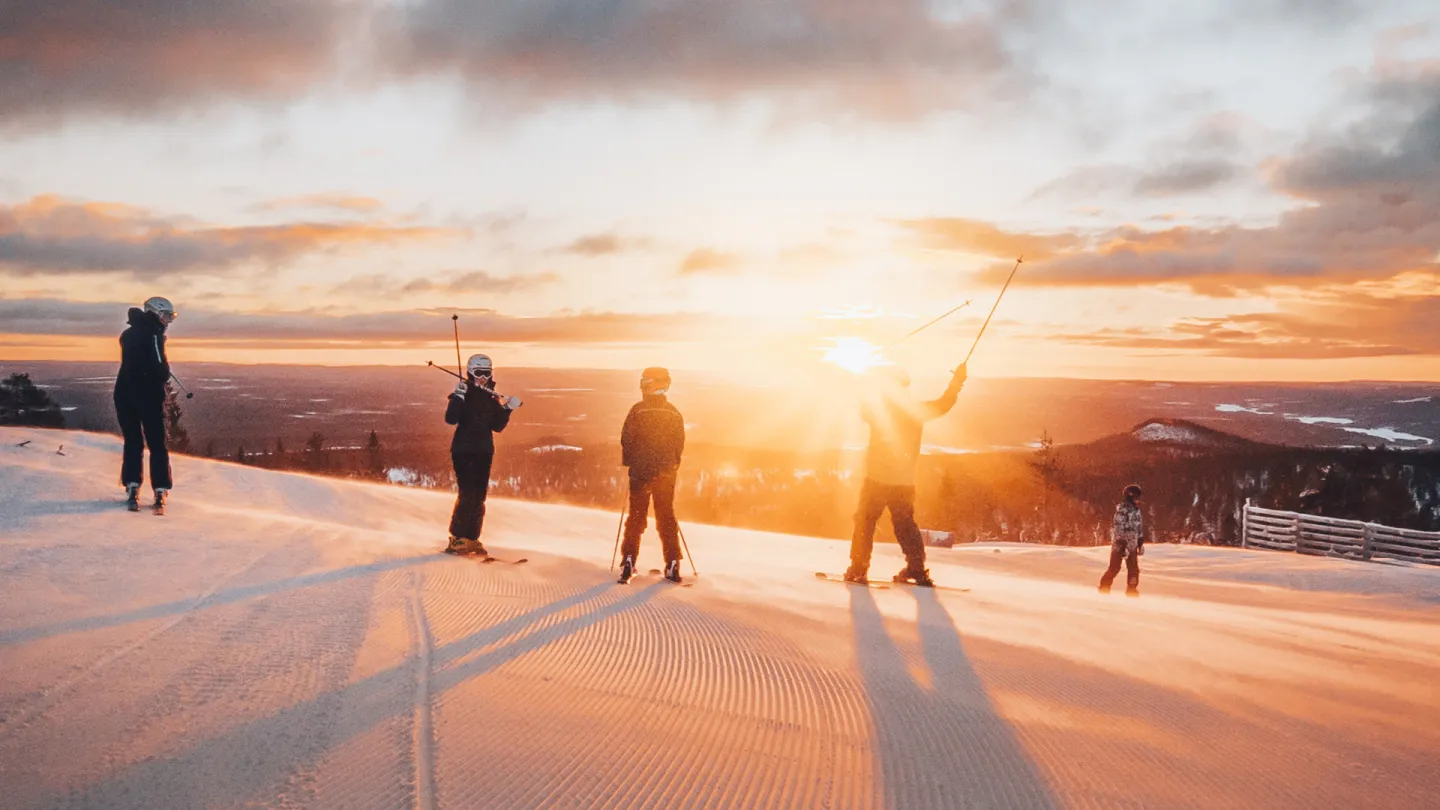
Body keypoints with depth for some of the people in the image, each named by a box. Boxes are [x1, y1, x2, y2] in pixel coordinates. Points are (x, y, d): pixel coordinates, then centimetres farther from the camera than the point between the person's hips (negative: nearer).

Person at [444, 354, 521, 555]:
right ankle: (457, 539, -5)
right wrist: (458, 398, -28)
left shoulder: (492, 399, 10)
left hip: (485, 452, 6)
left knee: (479, 496, 6)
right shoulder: (463, 394, -6)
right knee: (467, 493, -12)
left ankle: (472, 538, 13)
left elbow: (497, 427, 10)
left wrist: (507, 409, -1)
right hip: (463, 450, -6)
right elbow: (450, 419, -19)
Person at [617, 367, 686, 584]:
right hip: (666, 473, 3)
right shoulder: (674, 413, 3)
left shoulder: (638, 410, -9)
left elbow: (626, 439, -6)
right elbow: (680, 444, 8)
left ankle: (629, 561, -3)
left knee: (636, 516, 5)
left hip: (641, 471, -3)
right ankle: (672, 565, 7)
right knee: (666, 517, 10)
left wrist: (628, 462, 8)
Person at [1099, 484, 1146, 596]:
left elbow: (1140, 529, 19)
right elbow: (1118, 528, -20)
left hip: (1131, 545, 7)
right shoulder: (1122, 510, -16)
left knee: (1134, 568, 5)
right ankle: (1104, 588, 12)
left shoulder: (1137, 510, 11)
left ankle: (1131, 590, 15)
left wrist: (1141, 544, 16)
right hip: (1120, 543, -7)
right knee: (1114, 568, -3)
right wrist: (1122, 546, -23)